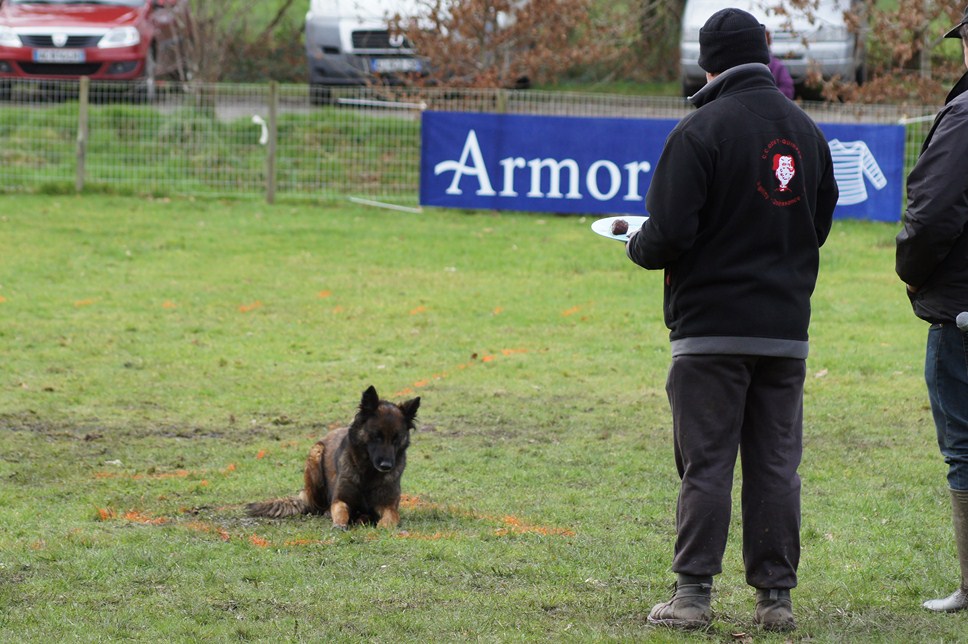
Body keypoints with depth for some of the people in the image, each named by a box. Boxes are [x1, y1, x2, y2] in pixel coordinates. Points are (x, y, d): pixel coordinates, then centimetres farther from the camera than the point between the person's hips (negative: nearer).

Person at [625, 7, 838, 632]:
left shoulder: (701, 130, -11)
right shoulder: (808, 131, 8)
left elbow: (669, 234, -15)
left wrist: (638, 247, 6)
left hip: (712, 327, -5)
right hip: (787, 326, 5)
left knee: (706, 464, -1)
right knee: (776, 465, 7)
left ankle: (694, 593, -1)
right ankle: (776, 596, 8)